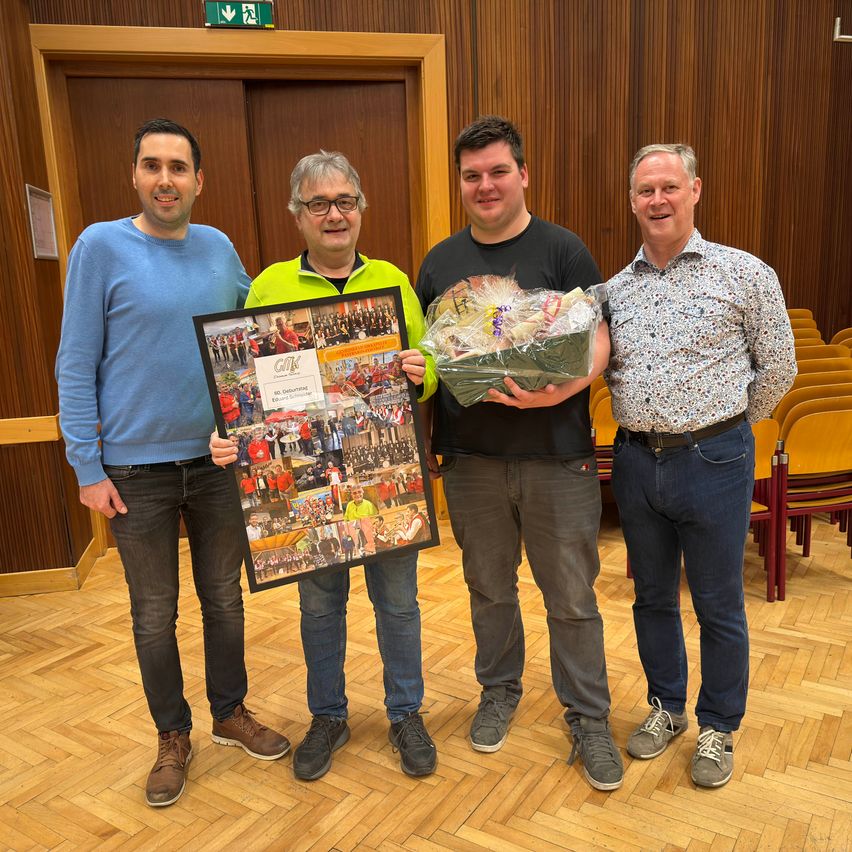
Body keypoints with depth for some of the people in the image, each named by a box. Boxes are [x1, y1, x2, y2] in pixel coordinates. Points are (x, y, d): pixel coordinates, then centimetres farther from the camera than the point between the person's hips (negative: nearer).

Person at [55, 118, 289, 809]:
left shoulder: (219, 248, 3)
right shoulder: (101, 246, -7)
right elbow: (77, 365, -7)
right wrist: (88, 467, -10)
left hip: (218, 460, 3)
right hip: (137, 469, -3)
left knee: (225, 599, 16)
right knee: (155, 615, 11)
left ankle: (232, 713, 37)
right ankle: (173, 737, 32)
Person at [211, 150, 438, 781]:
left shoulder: (392, 280, 6)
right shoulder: (269, 287, 3)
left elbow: (429, 367, 4)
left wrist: (422, 374, -19)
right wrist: (229, 433, -17)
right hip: (304, 474, 0)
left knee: (397, 599, 11)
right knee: (319, 603, 14)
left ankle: (406, 714, 33)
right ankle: (328, 717, 36)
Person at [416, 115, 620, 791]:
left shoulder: (562, 249, -1)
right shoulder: (440, 262, 10)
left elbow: (599, 340, -7)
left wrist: (560, 390, -27)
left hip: (556, 454, -3)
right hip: (470, 456, 3)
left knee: (572, 597, 7)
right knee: (489, 587, 17)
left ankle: (589, 718, 26)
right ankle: (499, 690, 39)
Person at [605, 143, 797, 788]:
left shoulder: (745, 274, -3)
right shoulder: (615, 289, 8)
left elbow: (778, 369, 2)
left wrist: (723, 427, 7)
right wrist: (649, 427, 3)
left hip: (714, 462, -4)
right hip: (636, 462, 4)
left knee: (719, 606, 9)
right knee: (653, 596, 17)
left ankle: (719, 727, 30)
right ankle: (667, 706, 37)